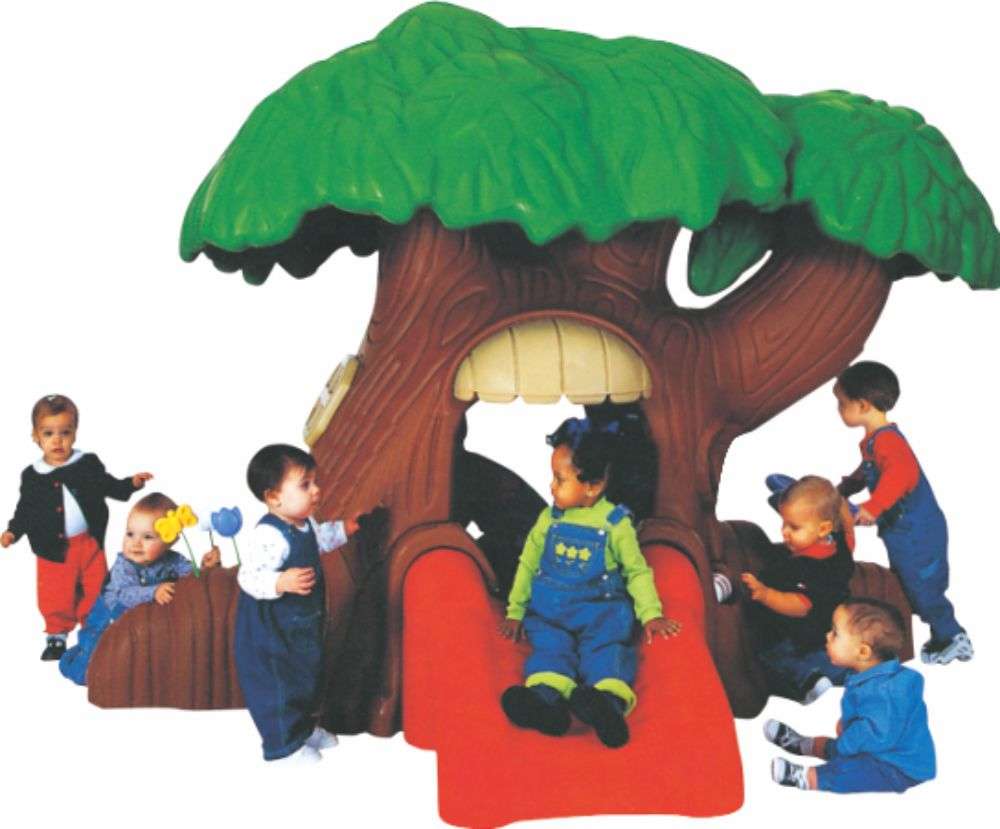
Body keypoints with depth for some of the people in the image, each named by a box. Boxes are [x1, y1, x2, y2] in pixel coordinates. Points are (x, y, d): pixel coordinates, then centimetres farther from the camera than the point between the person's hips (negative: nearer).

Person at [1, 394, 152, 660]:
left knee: (96, 590, 11)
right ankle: (56, 636, 23)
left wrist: (132, 483, -7)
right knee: (55, 596, 4)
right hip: (54, 548, -1)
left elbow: (110, 488, 8)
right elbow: (25, 509, 6)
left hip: (89, 543, 1)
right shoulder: (32, 476, -2)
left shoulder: (88, 464, -1)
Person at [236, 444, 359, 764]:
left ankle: (304, 727, 43)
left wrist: (344, 529, 17)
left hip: (303, 624, 10)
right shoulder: (269, 535, -30)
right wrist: (281, 583, -46)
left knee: (307, 675, 24)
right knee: (278, 683, 3)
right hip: (272, 632, -10)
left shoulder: (303, 524, 2)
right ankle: (283, 744, 18)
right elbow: (248, 577, -33)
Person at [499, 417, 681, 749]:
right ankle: (546, 698, -52)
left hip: (600, 609, -2)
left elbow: (637, 571, 6)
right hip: (550, 610, 2)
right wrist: (515, 612, 12)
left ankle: (609, 700, -55)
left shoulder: (615, 524, 0)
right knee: (550, 646, -26)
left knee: (607, 646, -29)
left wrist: (651, 615, -4)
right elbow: (528, 564, 15)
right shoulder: (549, 519, 8)